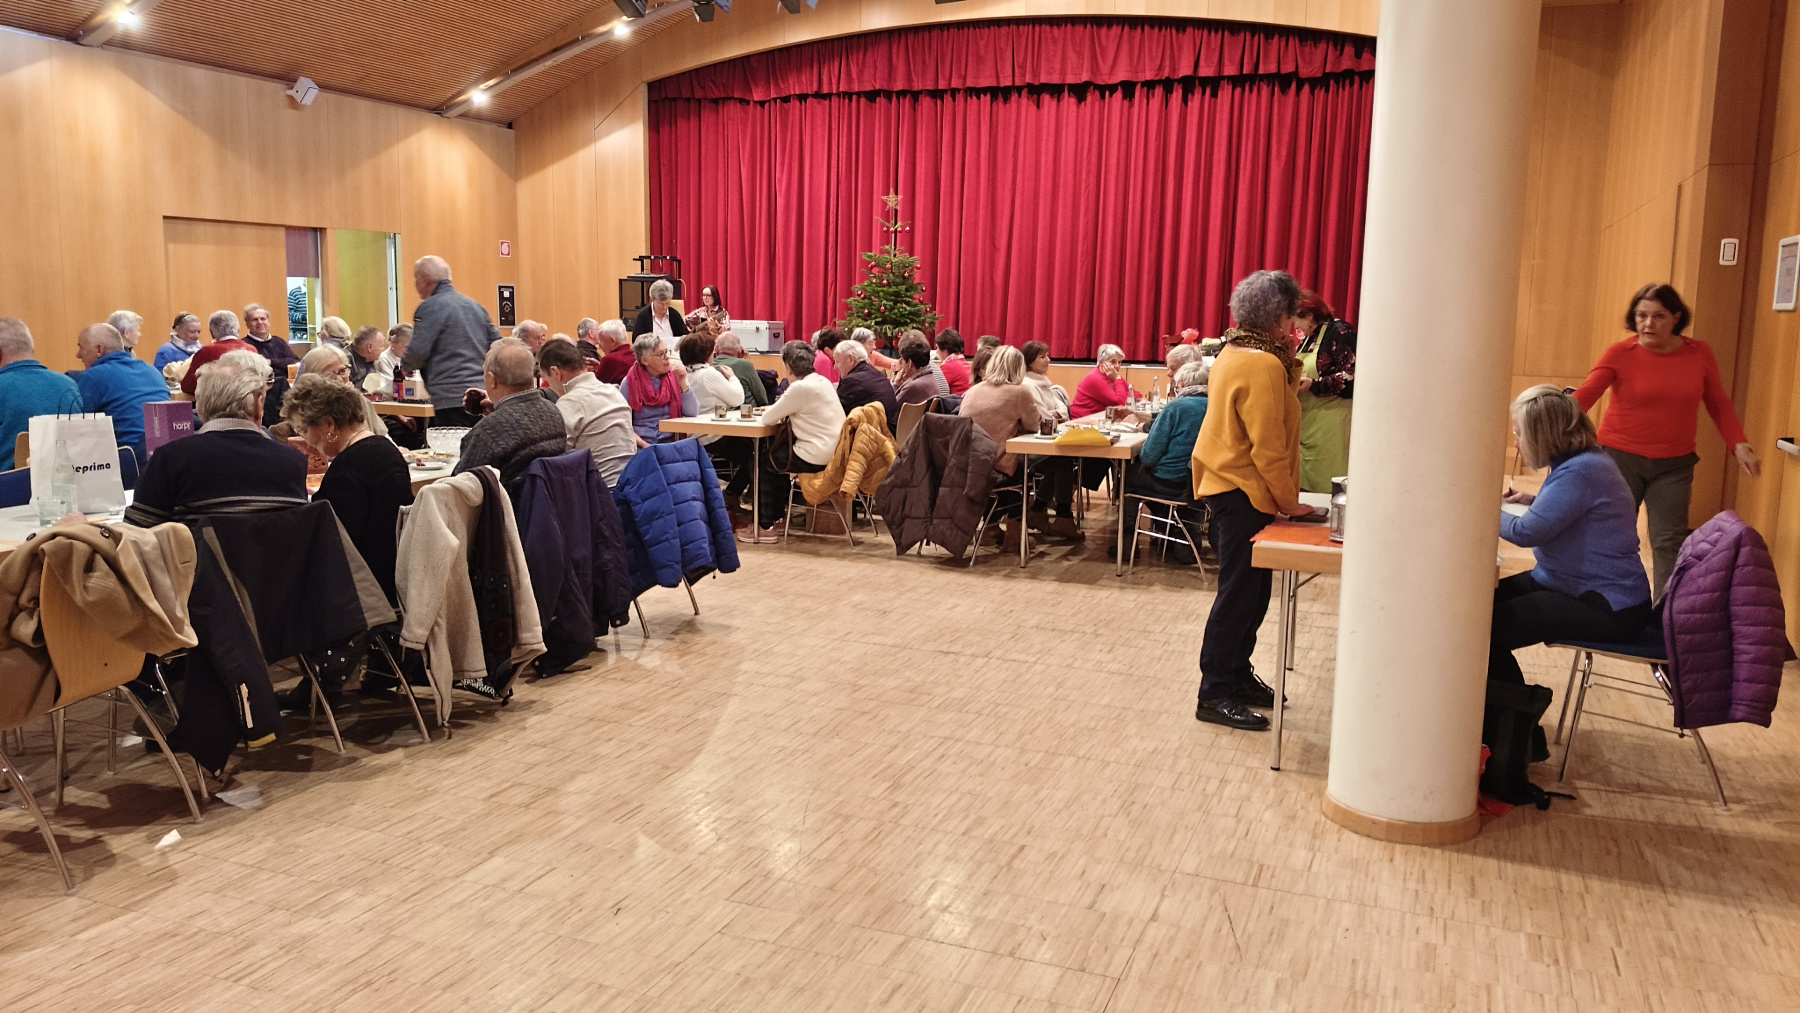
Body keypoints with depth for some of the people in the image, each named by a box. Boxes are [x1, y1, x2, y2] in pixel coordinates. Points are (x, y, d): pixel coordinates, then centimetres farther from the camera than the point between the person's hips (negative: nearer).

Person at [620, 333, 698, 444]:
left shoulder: (674, 377, 5)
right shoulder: (629, 382, -1)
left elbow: (693, 414, 0)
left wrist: (683, 384, -10)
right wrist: (643, 445, -14)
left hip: (670, 441, 3)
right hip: (641, 446, -3)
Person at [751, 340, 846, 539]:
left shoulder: (800, 388, -17)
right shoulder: (824, 382, 9)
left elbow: (767, 419, -11)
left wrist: (780, 406, 8)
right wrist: (785, 408, 9)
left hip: (815, 458, -9)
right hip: (833, 451, 9)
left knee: (765, 462, 14)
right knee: (775, 452, 25)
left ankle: (766, 524, 24)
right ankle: (777, 517, 30)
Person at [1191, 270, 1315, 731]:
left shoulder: (1235, 352, 12)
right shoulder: (1263, 365, -20)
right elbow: (1268, 447, -21)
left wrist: (1288, 362, 7)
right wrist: (1290, 501, -14)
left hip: (1228, 484, 10)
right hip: (1245, 492, -10)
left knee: (1249, 590, 17)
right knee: (1241, 593, -4)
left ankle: (1236, 675, 28)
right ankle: (1215, 696, 3)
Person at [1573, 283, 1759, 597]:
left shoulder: (1699, 354, 1)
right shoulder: (1620, 355, -9)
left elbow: (1719, 405, 10)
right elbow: (1584, 397, -22)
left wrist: (1739, 445, -3)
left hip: (1674, 466, 2)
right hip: (1621, 460, -2)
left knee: (1670, 543, 1)